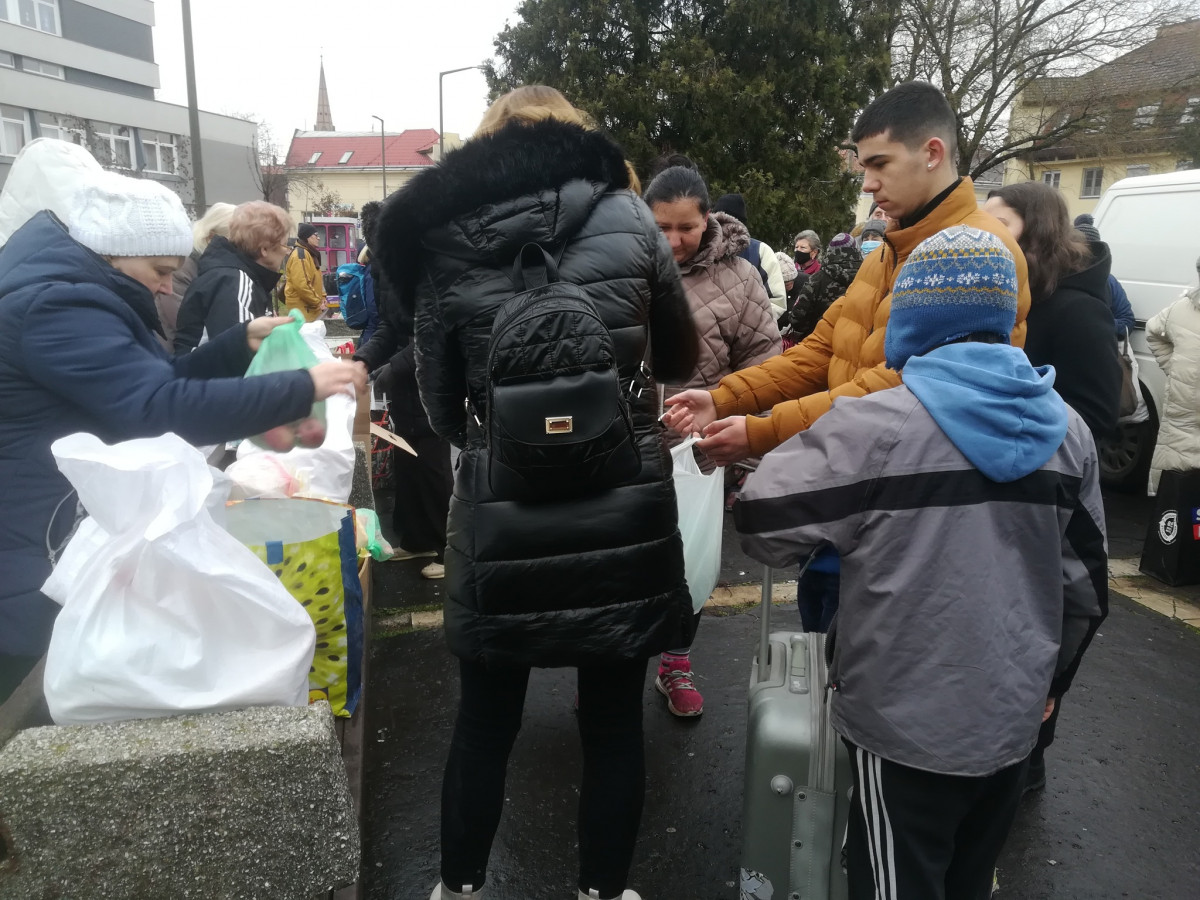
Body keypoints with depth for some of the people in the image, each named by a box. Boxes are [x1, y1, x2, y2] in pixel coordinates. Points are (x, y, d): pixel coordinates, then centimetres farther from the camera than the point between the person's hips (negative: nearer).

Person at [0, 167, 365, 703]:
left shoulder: (78, 290, 11)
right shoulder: (56, 307, -24)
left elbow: (155, 380, 14)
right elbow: (163, 408, -32)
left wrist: (242, 342, 2)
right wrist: (302, 389, -31)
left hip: (84, 521, 11)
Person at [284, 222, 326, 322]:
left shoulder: (309, 253, 17)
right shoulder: (300, 254, -16)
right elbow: (301, 285, -25)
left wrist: (322, 298, 10)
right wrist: (318, 302, -17)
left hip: (311, 307, 11)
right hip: (303, 308, -11)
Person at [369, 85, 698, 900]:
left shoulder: (441, 242, 1)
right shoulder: (626, 215, 0)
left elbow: (443, 406, 4)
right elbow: (681, 356, 11)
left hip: (501, 512, 1)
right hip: (624, 504, 0)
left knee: (487, 719, 19)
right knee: (614, 718, 16)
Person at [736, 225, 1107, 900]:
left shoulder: (871, 427, -20)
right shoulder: (1067, 429, 0)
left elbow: (764, 526, -16)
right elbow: (1086, 580, 8)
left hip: (907, 725, -5)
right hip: (1015, 720, 6)